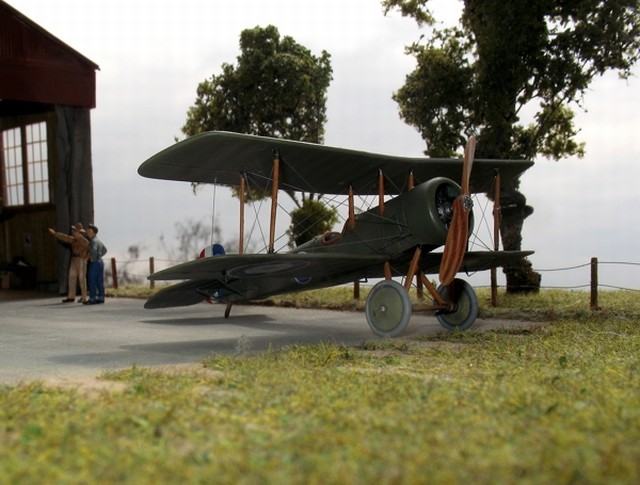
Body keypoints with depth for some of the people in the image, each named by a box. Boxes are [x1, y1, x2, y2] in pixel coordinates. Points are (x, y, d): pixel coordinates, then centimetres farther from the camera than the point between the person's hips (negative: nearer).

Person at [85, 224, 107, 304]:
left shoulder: (93, 241, -13)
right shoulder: (98, 240, 16)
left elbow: (93, 250, -32)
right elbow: (104, 250, 29)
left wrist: (92, 258, -16)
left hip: (94, 262, -9)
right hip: (100, 261, 9)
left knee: (92, 281, -6)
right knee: (100, 282, 9)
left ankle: (92, 299, -5)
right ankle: (101, 298, 11)